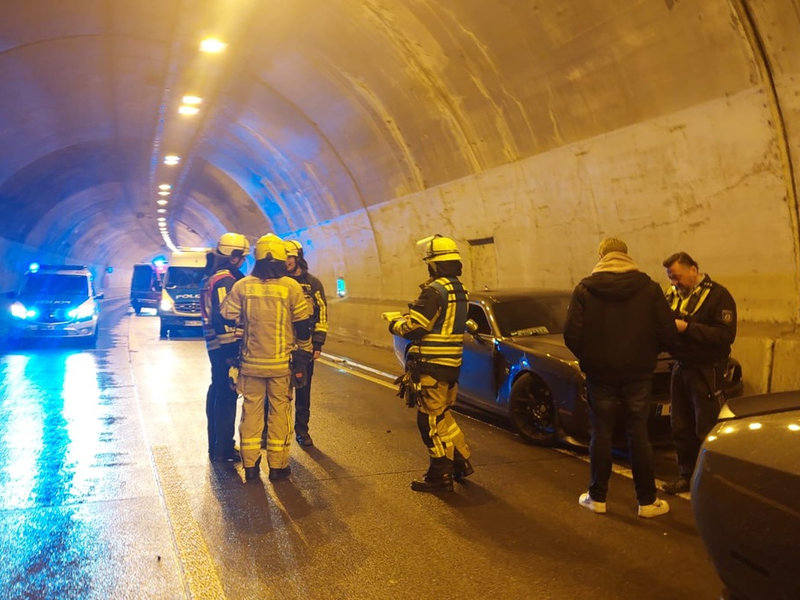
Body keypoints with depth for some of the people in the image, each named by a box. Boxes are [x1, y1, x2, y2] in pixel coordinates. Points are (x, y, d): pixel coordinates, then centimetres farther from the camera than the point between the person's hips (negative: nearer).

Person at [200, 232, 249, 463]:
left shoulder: (210, 278, 15)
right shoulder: (225, 280, -16)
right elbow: (225, 316, -23)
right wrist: (232, 351, -22)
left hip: (215, 345, 10)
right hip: (227, 346, -10)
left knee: (217, 392, 17)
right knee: (227, 396, -4)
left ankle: (216, 445, 29)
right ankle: (223, 449, 3)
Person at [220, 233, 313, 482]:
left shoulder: (241, 286, -2)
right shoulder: (292, 287, -6)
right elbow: (302, 328, -2)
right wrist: (303, 359, 9)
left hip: (251, 363, 2)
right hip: (282, 364, -1)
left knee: (251, 410, 12)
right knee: (279, 412, 8)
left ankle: (250, 464, 18)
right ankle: (277, 465, 14)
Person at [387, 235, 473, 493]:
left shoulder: (435, 290, -19)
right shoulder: (459, 290, 10)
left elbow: (413, 328, -20)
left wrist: (394, 322, 1)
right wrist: (404, 317, 15)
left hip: (431, 367, -9)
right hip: (451, 364, 9)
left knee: (431, 420, 0)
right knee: (443, 416, 22)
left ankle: (440, 475, 8)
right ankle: (460, 462, 29)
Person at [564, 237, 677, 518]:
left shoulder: (585, 288, -6)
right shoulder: (649, 287, -3)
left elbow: (572, 334, -11)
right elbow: (668, 334, -6)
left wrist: (587, 359, 7)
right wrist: (648, 354, 13)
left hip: (600, 374, 0)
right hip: (638, 374, 1)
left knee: (601, 434, 10)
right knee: (638, 435, 9)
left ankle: (597, 497, 19)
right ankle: (647, 501, 17)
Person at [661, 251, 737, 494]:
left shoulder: (717, 295, -9)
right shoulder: (672, 295, 8)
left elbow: (726, 335, -18)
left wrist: (687, 328, -21)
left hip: (706, 371, -6)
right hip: (680, 367, 6)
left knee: (707, 430, -2)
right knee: (681, 428, 11)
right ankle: (686, 475, 24)